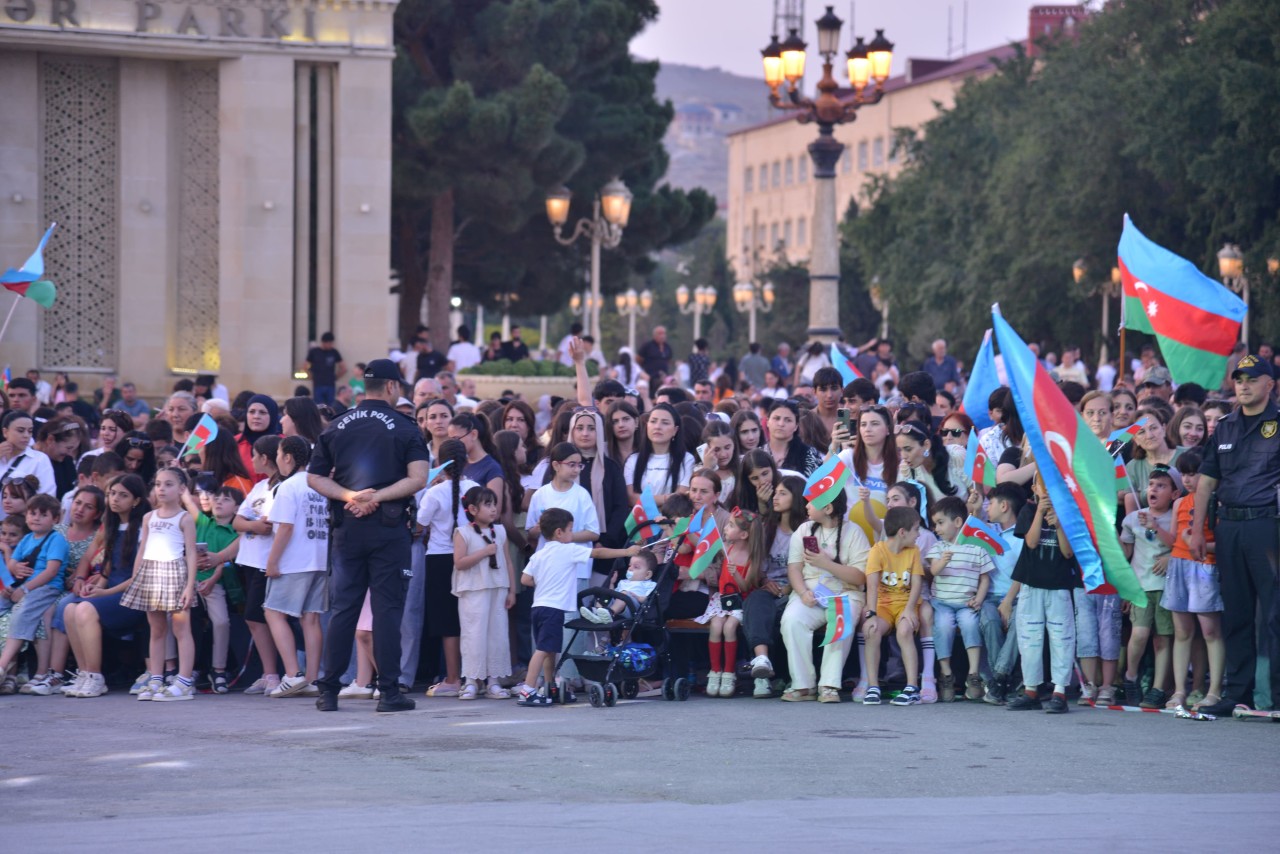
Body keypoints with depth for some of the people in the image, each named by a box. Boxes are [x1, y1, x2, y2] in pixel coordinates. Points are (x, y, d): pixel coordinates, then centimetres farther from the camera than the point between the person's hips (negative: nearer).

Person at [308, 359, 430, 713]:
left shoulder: (337, 427, 9)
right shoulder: (404, 428, -2)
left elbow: (314, 477, 4)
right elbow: (418, 478, -13)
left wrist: (348, 495, -6)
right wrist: (376, 498, -13)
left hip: (347, 526, 3)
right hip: (388, 527, -3)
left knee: (342, 608, 7)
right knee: (387, 609, 0)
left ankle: (329, 691, 6)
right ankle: (389, 691, -2)